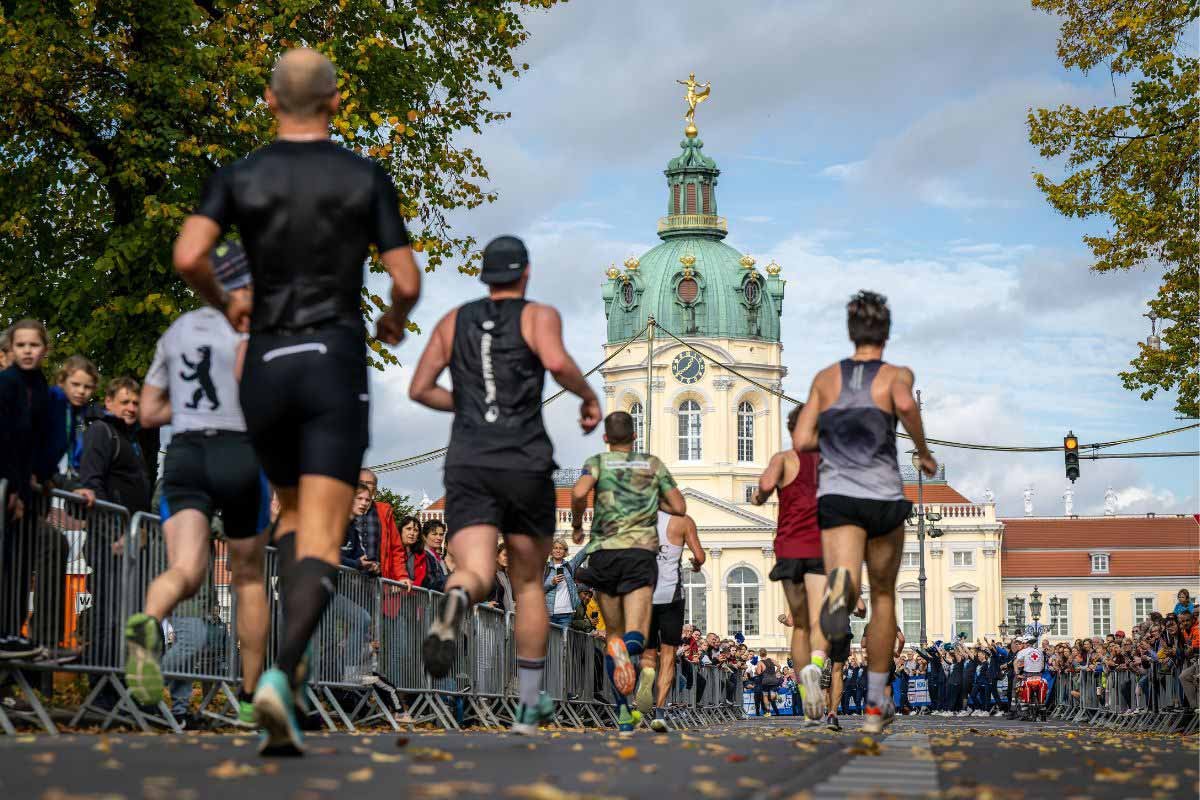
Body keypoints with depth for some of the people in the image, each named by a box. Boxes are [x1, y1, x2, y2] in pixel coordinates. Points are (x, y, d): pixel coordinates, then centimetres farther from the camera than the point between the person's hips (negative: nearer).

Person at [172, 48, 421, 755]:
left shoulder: (239, 177, 4)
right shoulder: (367, 178, 1)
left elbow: (188, 257, -11)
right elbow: (407, 281, -1)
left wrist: (224, 303, 10)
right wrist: (396, 320, 22)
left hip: (267, 366, 3)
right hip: (336, 364, -3)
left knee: (294, 515, 26)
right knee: (321, 544, -8)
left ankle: (292, 660, 15)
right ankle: (281, 672, -31)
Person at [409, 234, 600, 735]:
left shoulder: (454, 321, 16)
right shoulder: (538, 316, 5)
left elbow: (419, 389, 12)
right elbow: (556, 362, -16)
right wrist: (589, 396, 1)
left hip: (468, 467, 1)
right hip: (526, 464, -1)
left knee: (477, 575, -12)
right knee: (528, 583, 15)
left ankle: (455, 602, -52)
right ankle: (529, 706, 18)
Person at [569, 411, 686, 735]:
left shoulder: (598, 462, 9)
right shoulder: (653, 464, 15)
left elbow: (579, 492, -11)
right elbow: (679, 507, 12)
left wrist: (576, 526, 5)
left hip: (604, 551, 1)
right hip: (642, 551, -1)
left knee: (613, 633, 12)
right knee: (635, 632, -13)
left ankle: (624, 715, 10)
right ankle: (628, 649, -51)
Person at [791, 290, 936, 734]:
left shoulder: (825, 377, 12)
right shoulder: (896, 374, 5)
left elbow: (800, 441, 8)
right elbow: (905, 403, -20)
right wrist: (923, 451, -5)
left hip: (837, 497, 0)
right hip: (883, 497, 0)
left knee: (854, 590, -17)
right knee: (883, 596, 20)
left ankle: (840, 583, -58)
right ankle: (875, 706, 26)